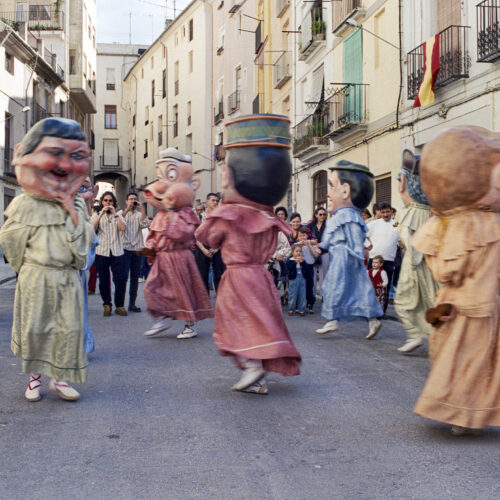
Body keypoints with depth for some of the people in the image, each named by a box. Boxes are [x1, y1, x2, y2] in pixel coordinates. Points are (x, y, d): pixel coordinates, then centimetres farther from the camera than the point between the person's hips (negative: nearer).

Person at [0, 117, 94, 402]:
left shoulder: (77, 204, 3)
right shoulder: (25, 204, -4)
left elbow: (86, 239, -4)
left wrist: (73, 213, -12)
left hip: (67, 280, 2)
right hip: (35, 280, -2)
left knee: (69, 328, 3)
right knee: (34, 328, 7)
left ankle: (59, 378, 18)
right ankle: (35, 378, 25)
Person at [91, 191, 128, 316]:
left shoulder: (118, 216, 14)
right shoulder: (97, 216, 12)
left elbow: (123, 227, -7)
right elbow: (92, 227, -9)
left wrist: (114, 213, -9)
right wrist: (102, 213, -12)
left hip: (117, 252, 0)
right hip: (101, 252, 0)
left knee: (121, 280, -6)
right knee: (104, 280, 4)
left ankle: (119, 305, 5)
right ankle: (107, 304, 17)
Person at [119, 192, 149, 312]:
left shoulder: (139, 215, 13)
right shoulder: (122, 213, 8)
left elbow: (145, 224, -6)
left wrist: (141, 209, -10)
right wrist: (127, 209, -15)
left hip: (137, 249, 3)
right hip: (125, 249, -3)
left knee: (135, 278, 5)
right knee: (123, 276, -8)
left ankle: (132, 303, 12)